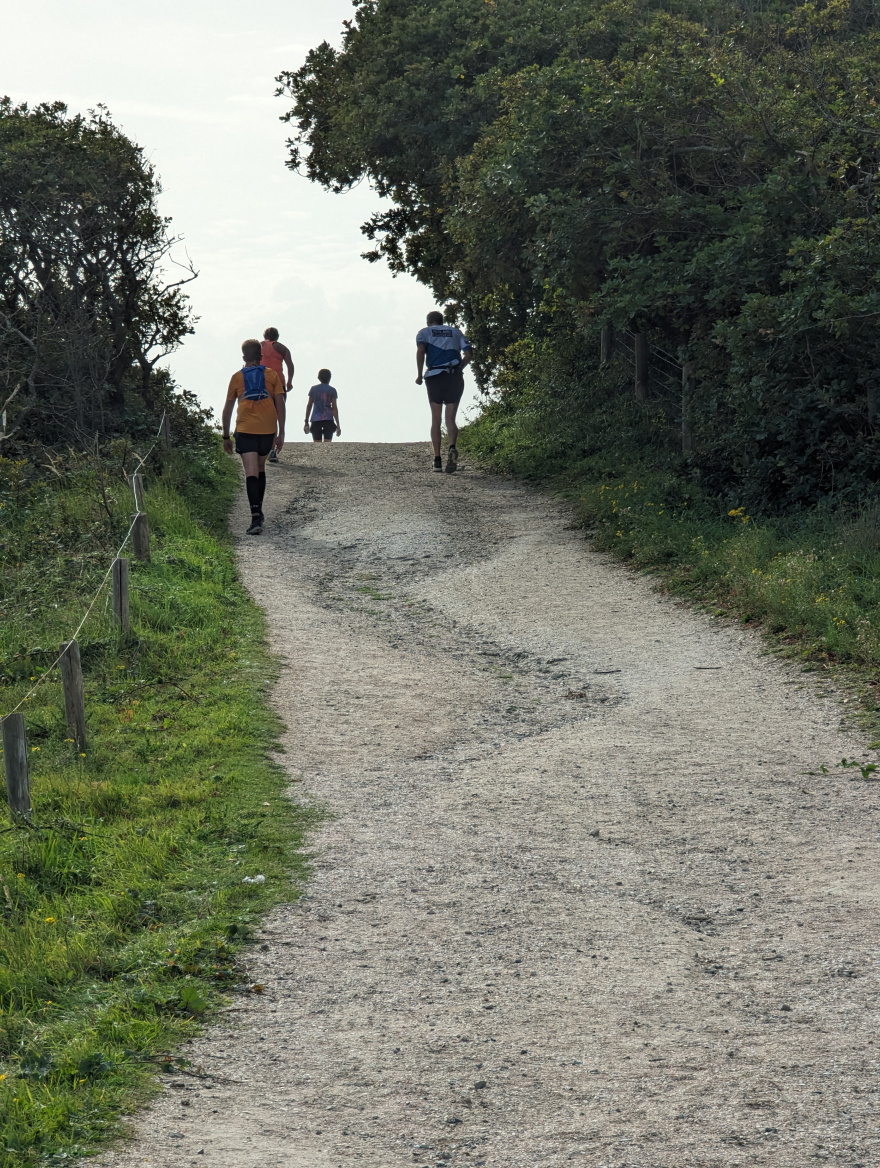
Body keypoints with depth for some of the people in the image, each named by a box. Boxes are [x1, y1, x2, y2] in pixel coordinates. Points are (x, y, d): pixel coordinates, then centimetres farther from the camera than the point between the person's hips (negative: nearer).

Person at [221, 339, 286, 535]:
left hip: (245, 430, -2)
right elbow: (280, 404, 0)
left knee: (251, 473, -9)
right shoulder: (272, 375, 6)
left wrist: (226, 437, 14)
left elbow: (227, 409, 7)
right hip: (268, 430, 2)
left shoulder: (237, 377, 6)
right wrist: (281, 433, 2)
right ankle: (258, 512, 28)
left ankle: (256, 518, -23)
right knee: (260, 469, 22)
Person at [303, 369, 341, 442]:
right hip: (328, 420, -1)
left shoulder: (314, 389, 8)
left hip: (316, 420, 1)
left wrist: (306, 422, 12)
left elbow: (309, 405, 7)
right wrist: (338, 425, 1)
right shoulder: (332, 390, 3)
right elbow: (334, 408, -1)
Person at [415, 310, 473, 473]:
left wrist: (420, 374, -5)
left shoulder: (425, 332, 12)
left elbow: (420, 350, -9)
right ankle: (452, 447, -26)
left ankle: (437, 460, 3)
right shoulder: (456, 332, 19)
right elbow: (468, 353, 7)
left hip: (435, 376, -1)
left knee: (436, 419, 9)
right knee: (451, 419, 3)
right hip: (455, 377, 1)